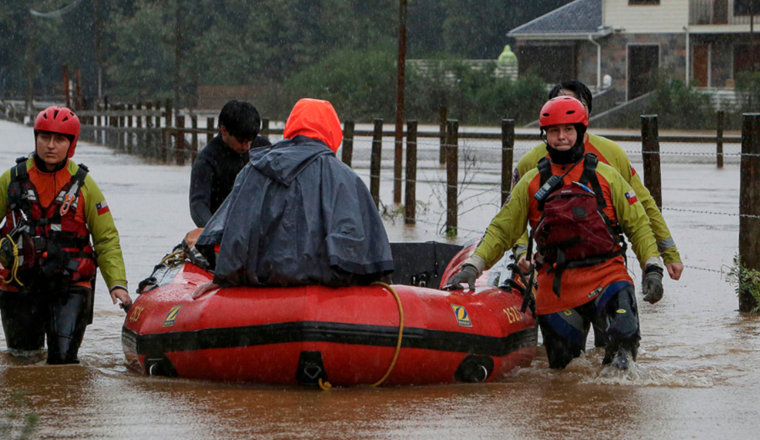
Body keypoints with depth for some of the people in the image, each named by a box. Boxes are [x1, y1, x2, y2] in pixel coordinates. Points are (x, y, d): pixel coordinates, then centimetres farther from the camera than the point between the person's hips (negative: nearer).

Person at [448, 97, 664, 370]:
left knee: (624, 334, -27)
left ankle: (618, 358, 2)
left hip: (605, 274, -2)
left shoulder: (605, 175, 7)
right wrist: (472, 266, 1)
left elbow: (637, 224, 9)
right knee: (560, 364, -1)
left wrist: (652, 270, -2)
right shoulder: (532, 182, 11)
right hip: (556, 284, 2)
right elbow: (502, 229, 13)